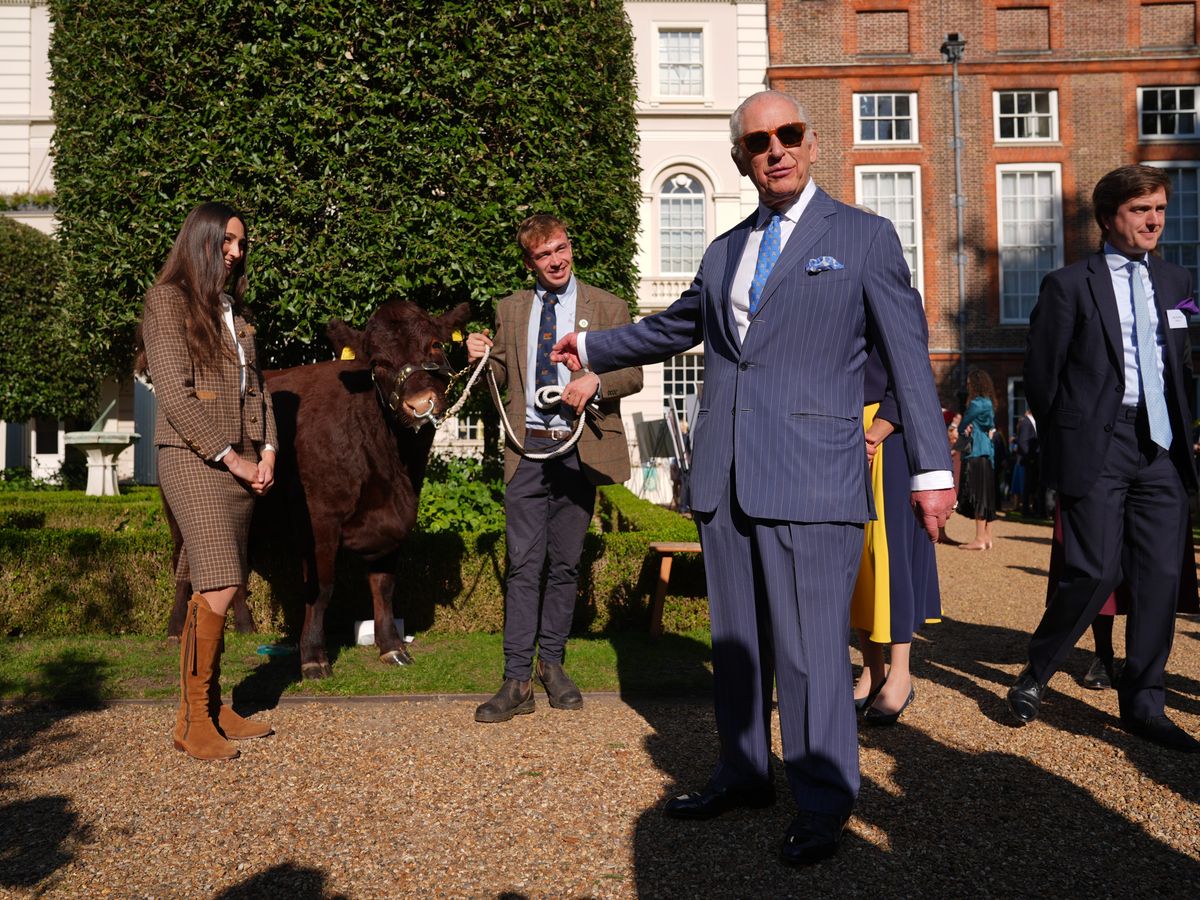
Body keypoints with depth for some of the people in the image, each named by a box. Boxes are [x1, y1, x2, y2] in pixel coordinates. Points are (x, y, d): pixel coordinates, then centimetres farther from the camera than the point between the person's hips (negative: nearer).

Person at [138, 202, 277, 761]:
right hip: (193, 461, -7)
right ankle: (191, 722, -2)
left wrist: (266, 450, 4)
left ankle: (213, 708, 16)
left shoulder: (233, 308, 19)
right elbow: (174, 394, -10)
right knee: (219, 587, -13)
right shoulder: (168, 301, -2)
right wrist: (231, 457, -11)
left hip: (241, 464, 7)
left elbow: (255, 385, 19)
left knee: (214, 589, 8)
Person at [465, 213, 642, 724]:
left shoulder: (608, 308, 7)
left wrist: (596, 382, -16)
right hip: (527, 450, 1)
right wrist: (480, 359, -3)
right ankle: (518, 681, -1)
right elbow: (503, 376, 18)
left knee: (565, 564, 7)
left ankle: (552, 663, 22)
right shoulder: (510, 310, 13)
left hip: (579, 451, -1)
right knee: (524, 564, -4)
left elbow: (633, 375, 3)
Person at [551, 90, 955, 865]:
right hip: (724, 478, 6)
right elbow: (674, 327, 34)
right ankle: (744, 774, 28)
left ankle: (823, 805, 12)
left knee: (812, 647, -4)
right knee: (737, 641, 13)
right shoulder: (724, 251, 19)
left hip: (811, 480, -5)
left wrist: (932, 468, -5)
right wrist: (593, 348, 42)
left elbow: (909, 354, 0)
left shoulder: (865, 237, 4)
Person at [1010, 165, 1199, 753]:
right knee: (1096, 572, -11)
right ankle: (1035, 676, 11)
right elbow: (1041, 374, 0)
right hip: (1097, 446, -5)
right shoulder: (1069, 285, 0)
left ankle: (1142, 704, 14)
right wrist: (1064, 445, 2)